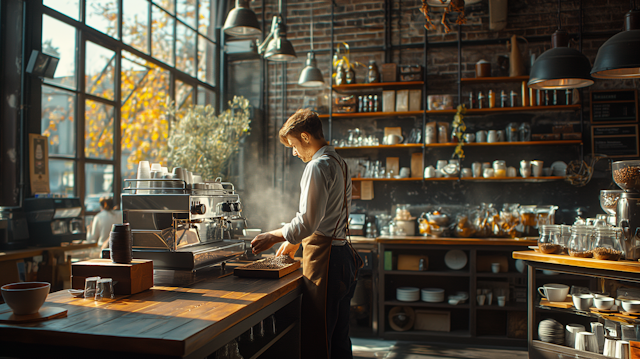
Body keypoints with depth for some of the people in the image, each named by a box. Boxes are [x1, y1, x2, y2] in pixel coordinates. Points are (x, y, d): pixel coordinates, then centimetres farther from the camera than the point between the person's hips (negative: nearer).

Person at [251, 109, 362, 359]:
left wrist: (274, 236, -6)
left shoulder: (318, 166, -13)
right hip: (343, 254, 10)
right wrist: (295, 241, 26)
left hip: (324, 257, -10)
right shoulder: (339, 163, 17)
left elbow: (308, 220, -18)